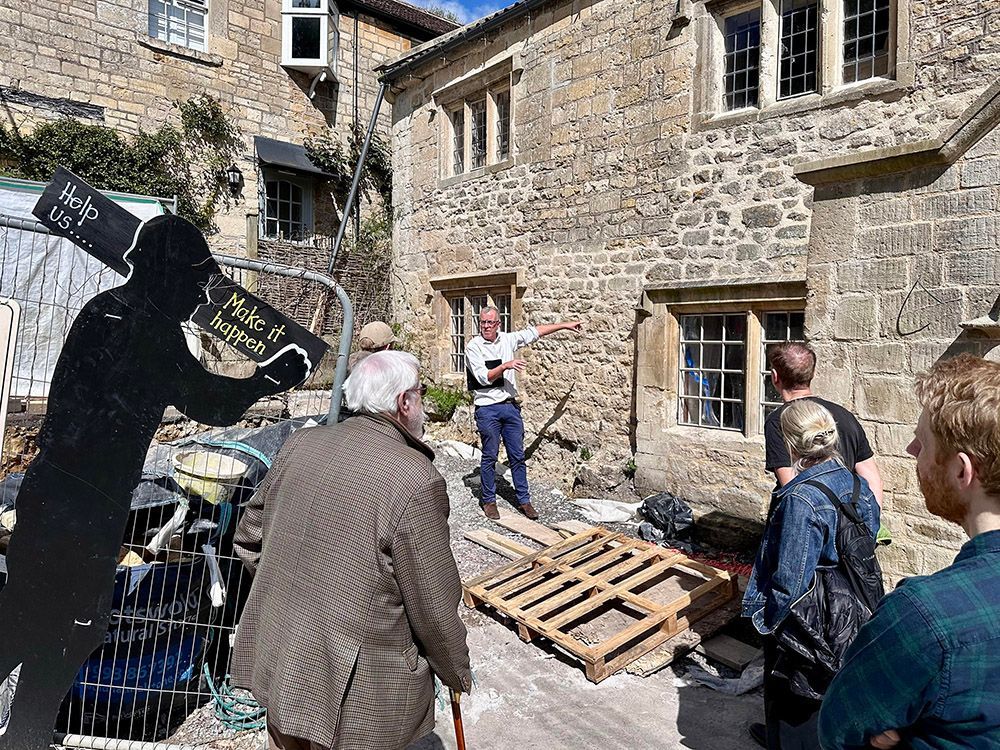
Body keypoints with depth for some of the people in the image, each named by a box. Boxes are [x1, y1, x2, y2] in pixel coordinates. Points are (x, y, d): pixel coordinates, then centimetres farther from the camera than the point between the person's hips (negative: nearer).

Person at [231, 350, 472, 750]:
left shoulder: (299, 444, -5)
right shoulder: (416, 480, -24)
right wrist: (457, 672, 2)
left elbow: (248, 537, 8)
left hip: (276, 665, 6)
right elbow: (435, 608, -16)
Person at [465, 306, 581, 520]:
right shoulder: (473, 346, -7)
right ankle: (488, 500, 20)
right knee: (490, 457, 5)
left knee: (518, 456, 9)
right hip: (487, 409, -4)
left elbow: (534, 332, 14)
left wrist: (564, 325, 15)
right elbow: (483, 377, -16)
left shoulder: (508, 339, 7)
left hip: (510, 406, 4)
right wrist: (505, 366, -24)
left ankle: (523, 500, 19)